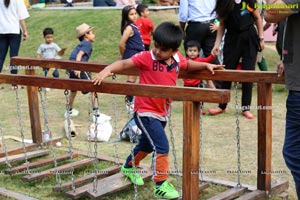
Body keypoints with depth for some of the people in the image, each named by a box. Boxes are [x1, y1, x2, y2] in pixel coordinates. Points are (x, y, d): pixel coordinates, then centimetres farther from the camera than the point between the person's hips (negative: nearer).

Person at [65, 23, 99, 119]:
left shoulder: (80, 44, 27)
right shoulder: (88, 43, 1)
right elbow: (79, 55, -13)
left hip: (70, 69, 9)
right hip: (79, 69, -9)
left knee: (73, 90, 28)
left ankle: (69, 111, 46)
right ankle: (96, 113, -12)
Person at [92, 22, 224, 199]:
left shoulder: (178, 59, -1)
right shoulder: (146, 57, -17)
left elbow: (187, 64, 21)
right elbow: (124, 63, -19)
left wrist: (206, 65, 11)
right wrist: (107, 70, -34)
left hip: (162, 112, 7)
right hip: (145, 111, -7)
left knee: (147, 144, 25)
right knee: (162, 146, -14)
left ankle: (129, 167, 50)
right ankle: (161, 185, 0)